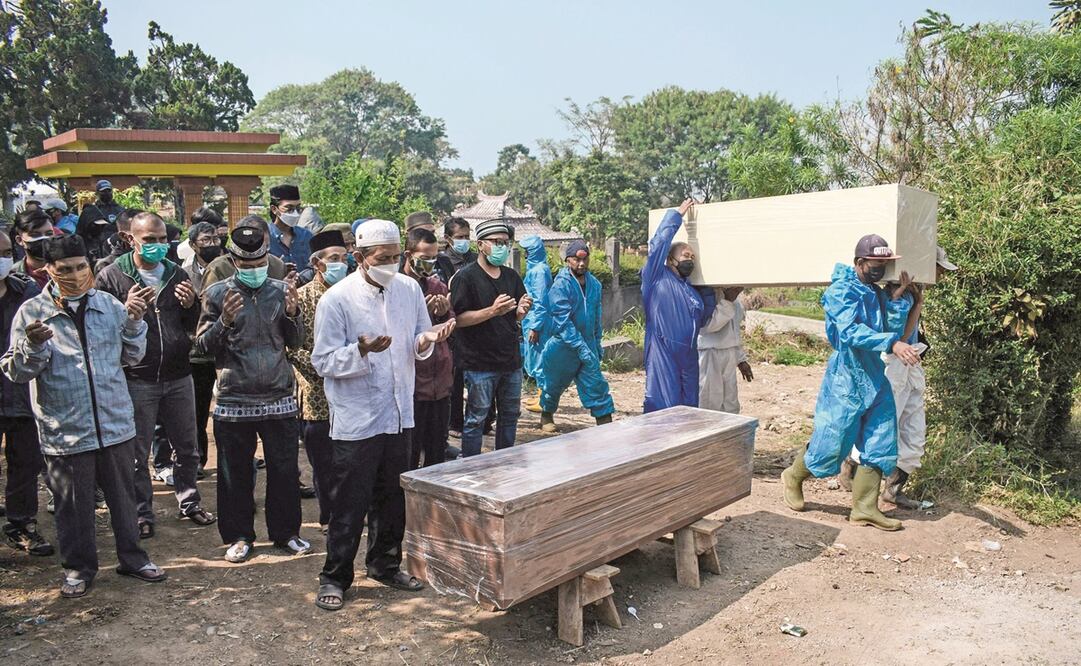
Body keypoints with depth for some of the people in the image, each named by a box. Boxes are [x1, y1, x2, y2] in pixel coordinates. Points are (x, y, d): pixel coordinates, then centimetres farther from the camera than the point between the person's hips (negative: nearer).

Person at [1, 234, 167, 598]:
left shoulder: (110, 305, 3)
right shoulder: (31, 313, -4)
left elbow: (132, 356, 7)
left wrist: (134, 321, -9)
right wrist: (33, 346, -23)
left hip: (115, 424, 2)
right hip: (64, 431, -2)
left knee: (123, 496, 15)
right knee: (73, 505, 11)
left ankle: (132, 557, 31)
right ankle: (78, 567, 29)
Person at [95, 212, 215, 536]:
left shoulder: (177, 274, 9)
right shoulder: (111, 276, -3)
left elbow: (196, 326, 15)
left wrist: (191, 305, -5)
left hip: (178, 377, 4)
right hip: (136, 379, -3)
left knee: (187, 446, 13)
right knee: (136, 452, 6)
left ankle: (189, 501, 30)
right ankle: (142, 513, 20)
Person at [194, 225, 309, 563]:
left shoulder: (281, 290, 5)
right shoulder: (217, 293, 0)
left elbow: (295, 342, 10)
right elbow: (203, 345, 0)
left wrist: (292, 314, -9)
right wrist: (224, 321, -17)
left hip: (279, 399, 2)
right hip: (234, 400, -1)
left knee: (285, 470, 8)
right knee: (236, 474, 9)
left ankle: (286, 532, 25)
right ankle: (240, 536, 25)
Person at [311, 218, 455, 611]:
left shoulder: (409, 289, 3)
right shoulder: (337, 299, -12)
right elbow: (324, 361, -13)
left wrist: (427, 340, -12)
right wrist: (362, 352, -30)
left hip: (399, 414, 5)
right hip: (356, 420, -5)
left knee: (392, 498, 17)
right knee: (350, 504, 3)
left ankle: (385, 564, 35)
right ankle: (335, 577, 19)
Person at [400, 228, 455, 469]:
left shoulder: (438, 286, 11)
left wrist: (444, 314, -5)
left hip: (440, 382, 6)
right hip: (411, 385, -6)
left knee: (438, 452, 15)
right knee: (409, 457, 3)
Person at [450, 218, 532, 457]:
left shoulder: (511, 276, 11)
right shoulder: (466, 276, -9)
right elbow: (459, 319, -16)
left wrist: (522, 310, -7)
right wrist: (492, 311, -25)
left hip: (511, 359, 7)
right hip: (480, 363, -7)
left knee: (510, 415, 15)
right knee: (476, 419, 1)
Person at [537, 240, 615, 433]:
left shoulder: (594, 284, 3)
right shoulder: (561, 285, -18)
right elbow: (563, 321, -24)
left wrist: (597, 342, 16)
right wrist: (581, 347, -28)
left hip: (587, 346, 4)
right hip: (563, 345, -4)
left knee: (596, 383, -3)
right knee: (554, 384, 14)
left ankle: (605, 422, 0)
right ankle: (547, 415, 38)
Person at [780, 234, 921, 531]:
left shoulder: (876, 292, 11)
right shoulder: (841, 291, -13)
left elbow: (896, 322, 3)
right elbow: (851, 332, -27)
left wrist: (902, 294, -6)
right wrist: (892, 342, -36)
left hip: (875, 378, 8)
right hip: (847, 380, -8)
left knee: (880, 445, 6)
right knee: (830, 442, 2)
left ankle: (864, 508, 13)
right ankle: (793, 477, 28)